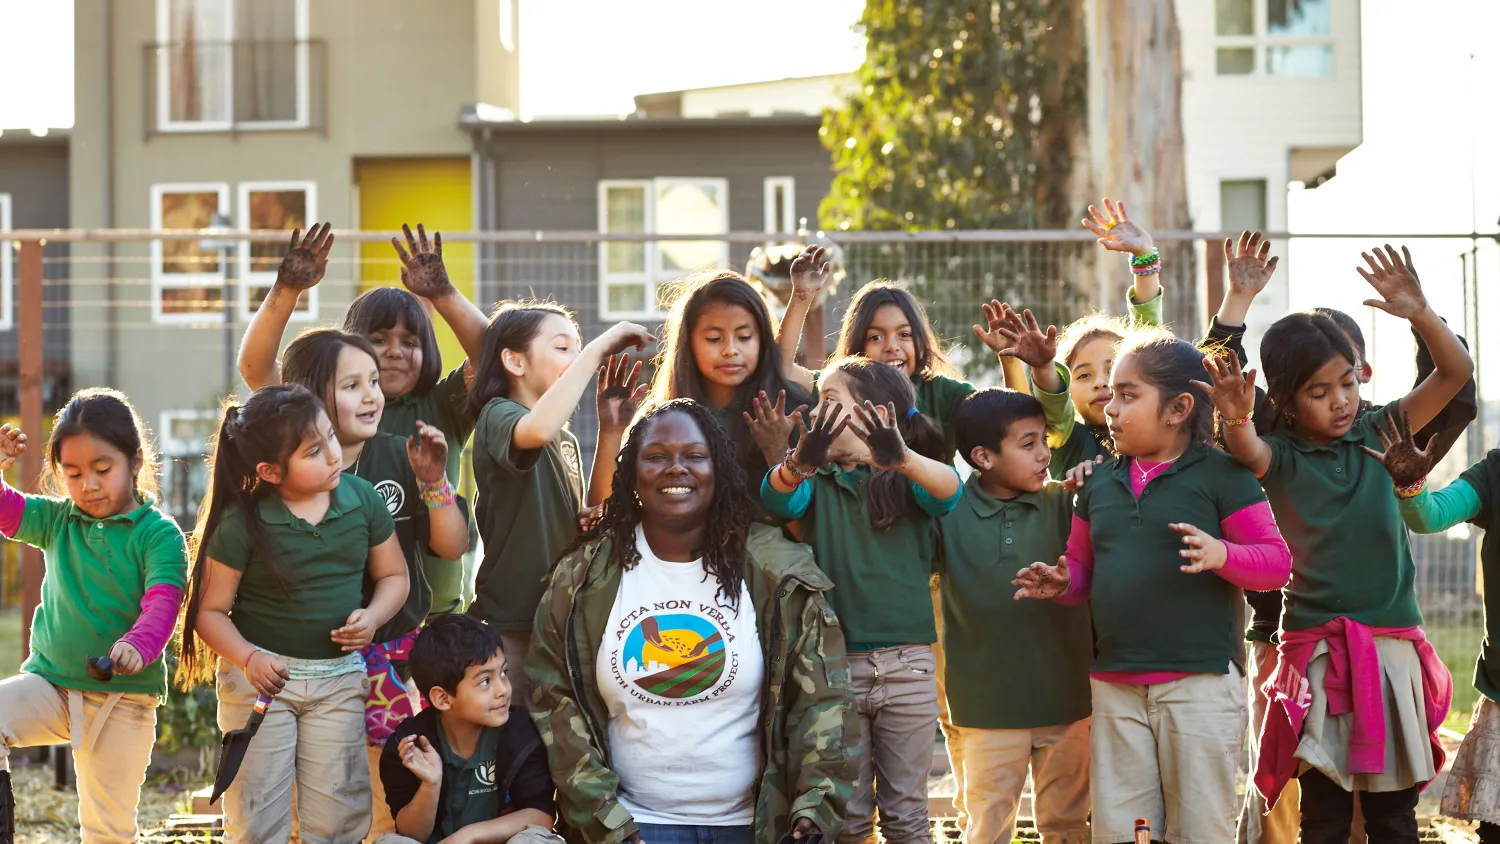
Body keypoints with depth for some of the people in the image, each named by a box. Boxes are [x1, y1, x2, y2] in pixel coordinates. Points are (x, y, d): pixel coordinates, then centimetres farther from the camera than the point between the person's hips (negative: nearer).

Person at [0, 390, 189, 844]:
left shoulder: (159, 533, -9)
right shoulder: (57, 520, 5)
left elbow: (162, 603, -22)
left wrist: (138, 646, -43)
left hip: (123, 699, -3)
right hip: (50, 683, 3)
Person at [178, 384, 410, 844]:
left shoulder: (362, 500, -5)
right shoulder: (242, 524, -14)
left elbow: (393, 575, 8)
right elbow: (210, 611, -8)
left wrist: (372, 617, -12)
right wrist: (247, 659, -24)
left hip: (340, 675, 3)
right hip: (262, 673, -3)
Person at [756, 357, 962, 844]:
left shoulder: (907, 482, 0)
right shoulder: (818, 483, 6)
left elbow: (948, 488, -23)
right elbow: (776, 497, -16)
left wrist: (902, 457, -46)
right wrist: (800, 461, -40)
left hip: (908, 663, -2)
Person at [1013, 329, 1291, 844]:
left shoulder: (1221, 474, -3)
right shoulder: (1100, 482, 13)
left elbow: (1276, 561, -6)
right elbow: (1083, 565, 21)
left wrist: (1221, 554, -24)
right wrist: (1062, 582, -1)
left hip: (1201, 681, -5)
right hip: (1115, 684, 5)